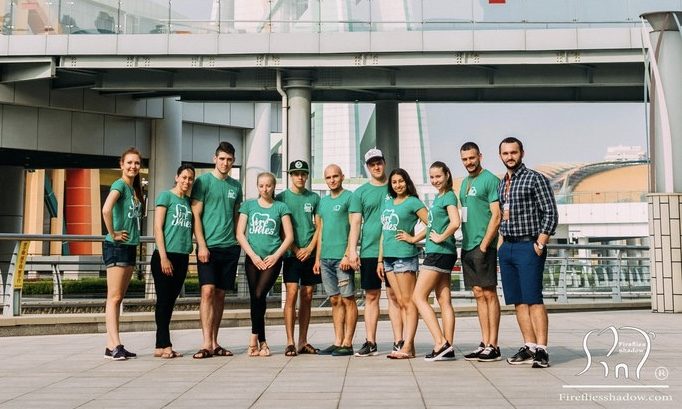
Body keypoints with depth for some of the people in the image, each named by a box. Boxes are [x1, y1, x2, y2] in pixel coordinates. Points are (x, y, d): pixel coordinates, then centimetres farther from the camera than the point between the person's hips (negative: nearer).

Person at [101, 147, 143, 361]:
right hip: (116, 246, -8)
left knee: (118, 297, 9)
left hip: (130, 246, 9)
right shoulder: (119, 185, -11)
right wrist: (113, 233, -19)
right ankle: (114, 345, -6)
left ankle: (112, 345, 14)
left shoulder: (134, 188, 14)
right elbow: (106, 209, -28)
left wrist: (133, 235, 9)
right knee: (114, 297, -7)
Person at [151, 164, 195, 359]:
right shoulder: (166, 196, -2)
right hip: (165, 255, -6)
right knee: (163, 300, -2)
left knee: (170, 301, 8)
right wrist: (163, 257, -12)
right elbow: (158, 228, -7)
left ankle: (162, 346, 12)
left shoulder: (189, 201, 15)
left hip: (182, 256, 6)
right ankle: (164, 345, 1)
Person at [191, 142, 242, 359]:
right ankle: (207, 343, -14)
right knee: (208, 291, -13)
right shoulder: (203, 181, -1)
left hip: (230, 247, 5)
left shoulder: (236, 186, 14)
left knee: (220, 294, 7)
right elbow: (196, 215, -4)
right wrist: (201, 245, -11)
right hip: (208, 246, -5)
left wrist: (238, 242, 11)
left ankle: (214, 343, 13)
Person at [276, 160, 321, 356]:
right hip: (291, 253, -3)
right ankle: (290, 342, -8)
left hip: (310, 253, 3)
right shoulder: (281, 198, 5)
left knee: (307, 297, 5)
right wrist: (296, 250, -8)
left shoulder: (314, 198, 11)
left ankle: (303, 342, 10)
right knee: (292, 294, -10)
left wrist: (309, 248, -5)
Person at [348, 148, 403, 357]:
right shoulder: (360, 193, 8)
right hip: (369, 251, 1)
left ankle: (398, 341, 3)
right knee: (371, 296, 5)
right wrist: (352, 250, -6)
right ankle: (370, 342, 10)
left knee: (394, 295, 0)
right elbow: (355, 223, 4)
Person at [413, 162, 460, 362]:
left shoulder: (449, 196, -10)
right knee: (444, 301, 6)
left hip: (440, 252, -9)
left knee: (419, 297, -7)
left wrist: (440, 238, -14)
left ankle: (440, 343, -10)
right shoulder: (438, 197, 17)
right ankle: (447, 347, 7)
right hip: (439, 254, 9)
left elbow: (455, 223, -25)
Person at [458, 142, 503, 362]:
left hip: (483, 246, -8)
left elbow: (496, 216, -13)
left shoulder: (490, 179, -7)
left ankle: (493, 346, 0)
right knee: (478, 294, 9)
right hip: (467, 246, 8)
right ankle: (484, 343, 14)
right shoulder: (465, 182, 17)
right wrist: (467, 241, 13)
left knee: (489, 294, -4)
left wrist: (484, 245, -17)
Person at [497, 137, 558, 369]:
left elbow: (551, 214, -9)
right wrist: (502, 242, 12)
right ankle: (529, 347, 11)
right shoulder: (502, 184, 16)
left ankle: (541, 350, -10)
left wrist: (540, 244, -13)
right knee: (518, 301, 7)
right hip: (507, 248, 7)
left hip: (528, 247, -7)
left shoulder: (535, 179, -4)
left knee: (533, 299, -11)